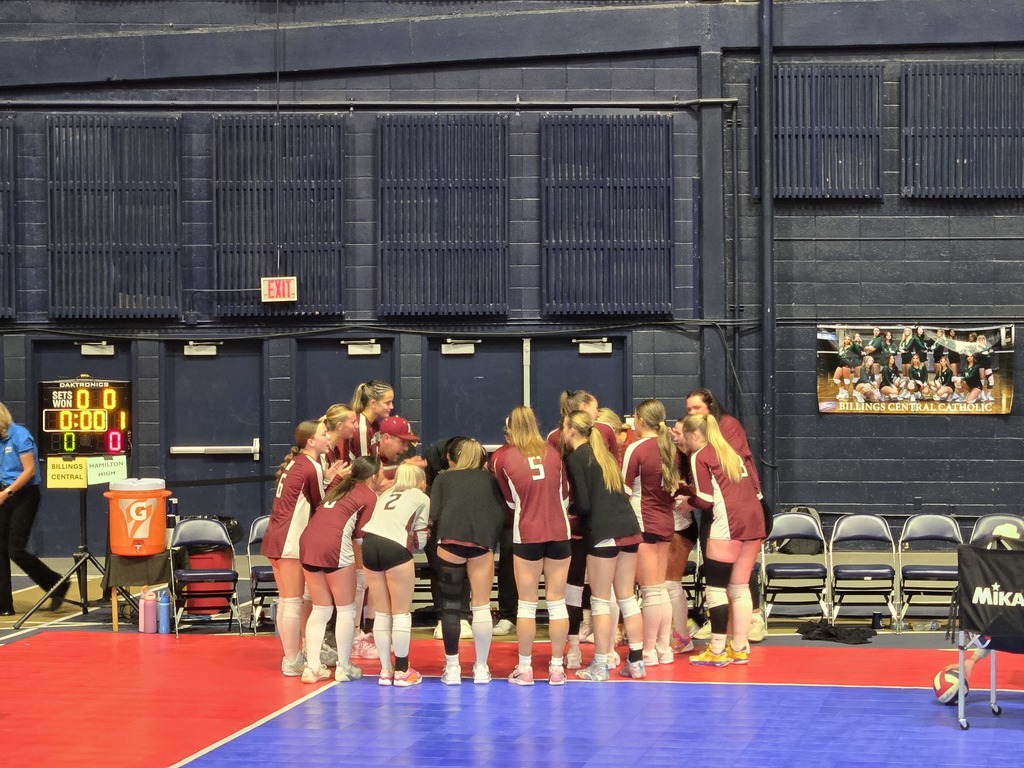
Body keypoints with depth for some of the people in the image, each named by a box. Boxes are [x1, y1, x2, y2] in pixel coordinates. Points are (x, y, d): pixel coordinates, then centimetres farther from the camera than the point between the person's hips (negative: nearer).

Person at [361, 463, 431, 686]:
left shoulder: (386, 494, 30)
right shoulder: (422, 498, 16)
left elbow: (378, 522, 20)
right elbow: (419, 540, 10)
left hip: (370, 542, 5)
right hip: (395, 547, -5)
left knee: (382, 612, 13)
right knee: (401, 613, 5)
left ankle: (385, 670, 13)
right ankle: (401, 670, 6)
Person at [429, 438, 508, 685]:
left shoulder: (443, 478, 23)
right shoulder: (491, 479, 25)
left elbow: (434, 513, 8)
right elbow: (501, 513, 9)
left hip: (450, 539, 0)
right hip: (482, 542, 0)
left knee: (450, 606, 7)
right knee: (481, 607, 8)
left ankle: (452, 667, 8)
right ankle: (481, 668, 11)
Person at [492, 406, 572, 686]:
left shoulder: (502, 457, -1)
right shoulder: (552, 453, 5)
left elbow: (510, 501, 8)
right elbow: (565, 494, 12)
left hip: (526, 535, -2)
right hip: (559, 533, 2)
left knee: (527, 603, 5)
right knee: (557, 602, 6)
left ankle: (524, 668, 7)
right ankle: (557, 667, 8)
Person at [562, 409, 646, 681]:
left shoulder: (575, 458, -4)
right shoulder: (603, 454, 19)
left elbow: (583, 504, -10)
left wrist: (567, 508, 10)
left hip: (603, 533, -7)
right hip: (629, 528, 7)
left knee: (600, 601, 1)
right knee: (627, 598, 12)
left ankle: (600, 666, 3)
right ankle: (636, 662, 14)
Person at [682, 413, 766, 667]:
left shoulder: (700, 456, 1)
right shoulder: (733, 453, 22)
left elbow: (706, 500, -6)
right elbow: (756, 489, 20)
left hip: (727, 523, -7)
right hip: (754, 519, 7)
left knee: (715, 586, -2)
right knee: (740, 586, 13)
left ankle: (717, 650, -5)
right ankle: (740, 648, 14)